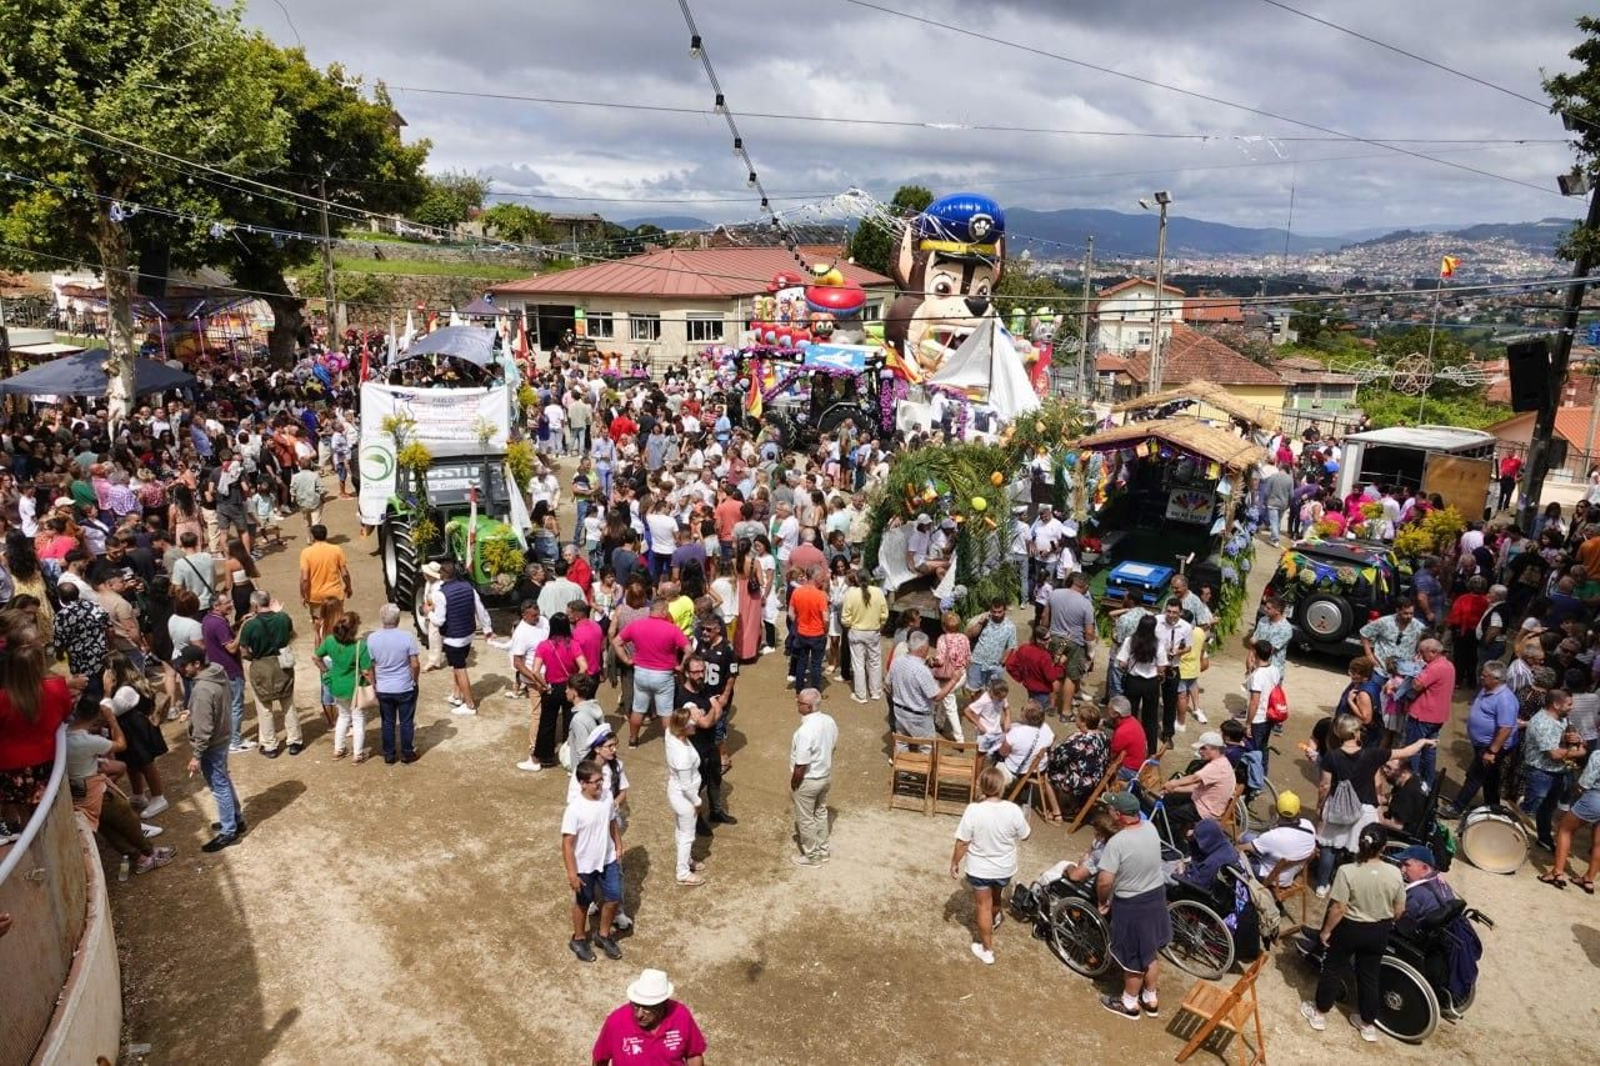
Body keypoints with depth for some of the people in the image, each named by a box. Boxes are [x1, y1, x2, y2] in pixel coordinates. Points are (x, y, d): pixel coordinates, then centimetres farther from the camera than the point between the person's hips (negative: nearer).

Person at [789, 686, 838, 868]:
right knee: (821, 813, 26)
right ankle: (823, 850, 42)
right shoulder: (830, 721, -9)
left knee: (805, 819, 14)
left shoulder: (805, 731, -33)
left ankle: (812, 856, 30)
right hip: (826, 776, 8)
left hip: (808, 781, -8)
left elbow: (801, 766, -26)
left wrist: (793, 786, -10)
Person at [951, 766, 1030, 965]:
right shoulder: (1013, 810, -22)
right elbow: (1024, 836, -4)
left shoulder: (973, 810, -27)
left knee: (984, 906, 17)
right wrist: (1024, 821, 17)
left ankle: (987, 950, 29)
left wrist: (954, 863, -2)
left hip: (979, 869, -3)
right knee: (995, 898, 31)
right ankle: (994, 921, 61)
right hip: (1005, 868, 3)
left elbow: (962, 842, -18)